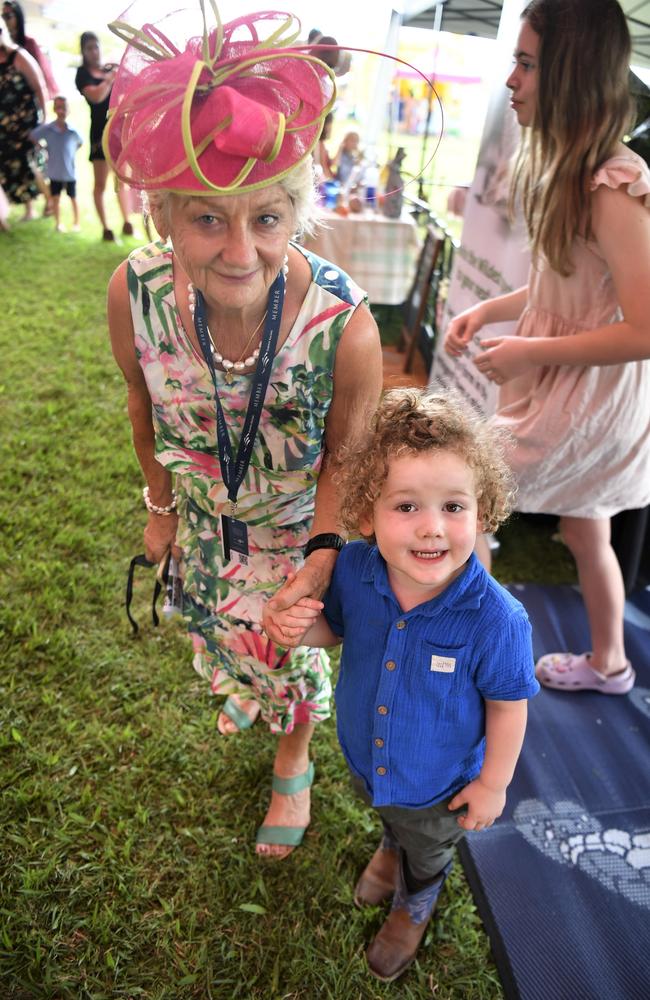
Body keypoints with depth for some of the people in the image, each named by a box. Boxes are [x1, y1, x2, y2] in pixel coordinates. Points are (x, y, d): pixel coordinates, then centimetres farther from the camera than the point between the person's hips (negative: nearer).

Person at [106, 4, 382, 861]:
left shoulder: (345, 326, -36)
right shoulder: (134, 293, -28)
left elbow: (344, 459, -18)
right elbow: (148, 410, -6)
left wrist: (321, 561, -27)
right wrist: (161, 508, 5)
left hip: (302, 524, -3)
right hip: (206, 513, 4)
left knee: (291, 650, 20)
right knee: (221, 628, 31)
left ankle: (294, 766, 56)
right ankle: (250, 687, 71)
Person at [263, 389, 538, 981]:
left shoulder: (496, 619, -39)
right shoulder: (353, 569, -28)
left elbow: (508, 705, -21)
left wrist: (493, 783, -8)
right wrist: (304, 630, -28)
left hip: (439, 783, -3)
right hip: (364, 756, 4)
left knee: (429, 849, 32)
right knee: (387, 816, 38)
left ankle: (415, 905, 67)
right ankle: (393, 848, 75)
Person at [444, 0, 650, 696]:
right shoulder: (570, 169, 4)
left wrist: (528, 352, -21)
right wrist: (487, 310, 1)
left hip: (586, 400, -9)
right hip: (569, 394, 9)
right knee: (584, 532, 22)